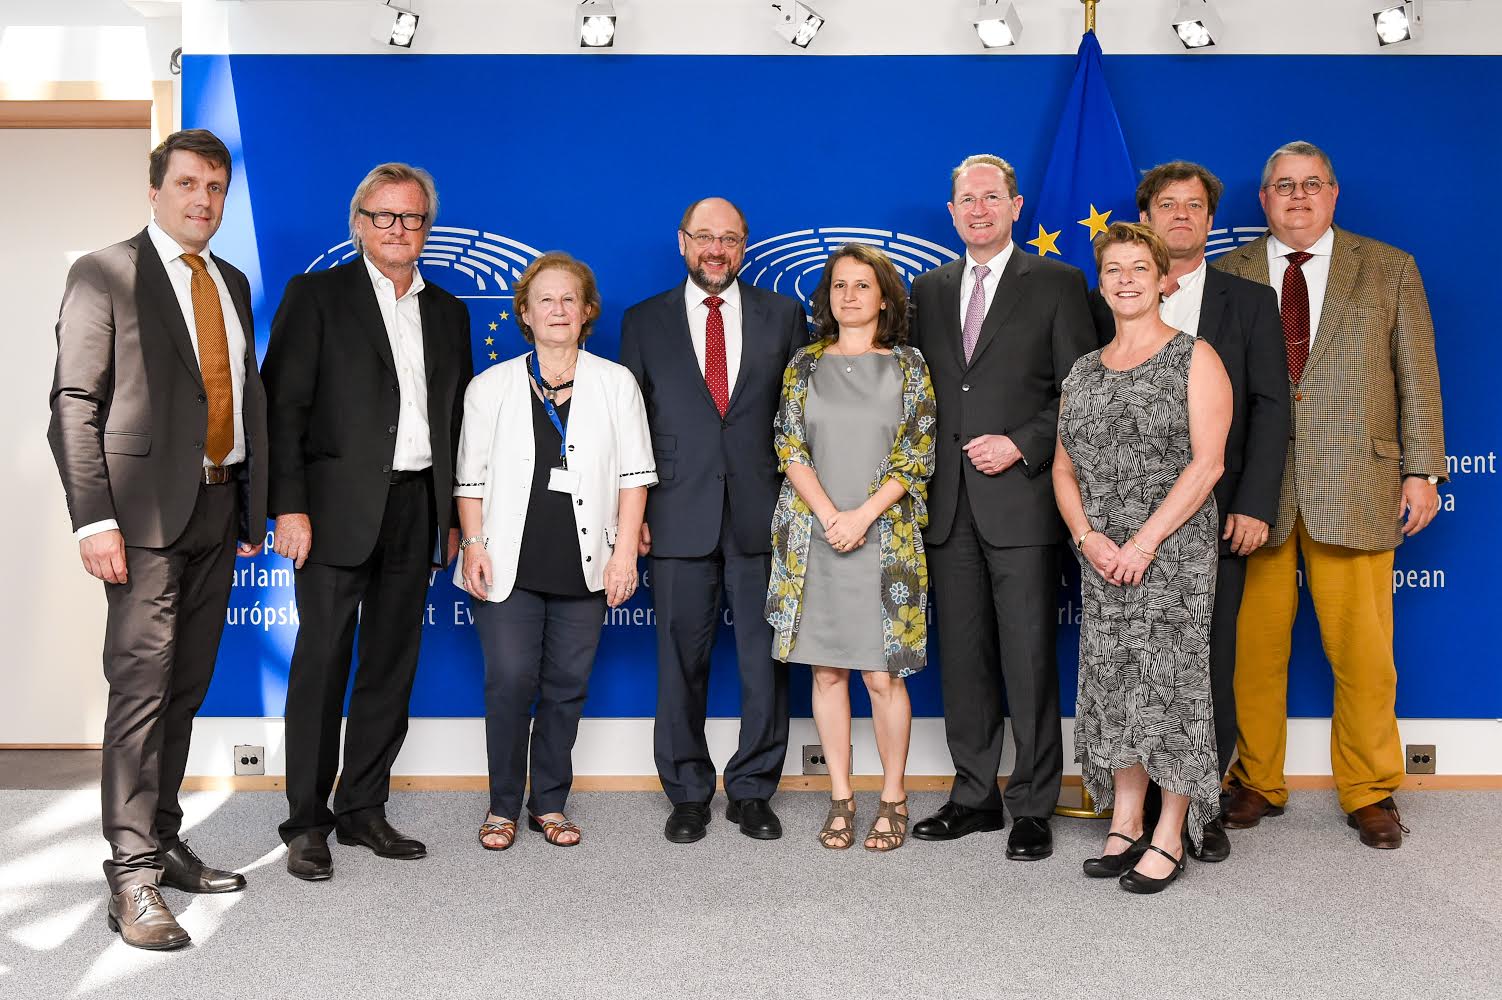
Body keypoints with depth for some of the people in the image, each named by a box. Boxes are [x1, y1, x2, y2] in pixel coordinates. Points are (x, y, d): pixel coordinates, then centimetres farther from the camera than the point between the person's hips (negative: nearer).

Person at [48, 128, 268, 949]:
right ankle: (132, 875, -2)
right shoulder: (105, 275, -2)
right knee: (142, 686, -8)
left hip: (217, 509, 6)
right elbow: (74, 405, -8)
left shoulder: (232, 284, 17)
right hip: (147, 510, -6)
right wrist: (94, 519, -16)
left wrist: (253, 508, 11)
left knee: (187, 686, 11)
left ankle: (164, 843, 23)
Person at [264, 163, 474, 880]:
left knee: (393, 664, 9)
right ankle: (307, 823, 9)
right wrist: (289, 506, -14)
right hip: (339, 509, -5)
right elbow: (283, 405, -6)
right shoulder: (316, 295, 1)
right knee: (322, 664, -2)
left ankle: (363, 809, 20)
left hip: (416, 510, 5)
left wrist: (454, 513, 11)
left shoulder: (447, 312, 15)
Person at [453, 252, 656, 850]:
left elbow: (633, 475, 4)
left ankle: (550, 803, 19)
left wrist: (625, 552, -3)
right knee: (510, 682, -6)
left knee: (567, 685, 5)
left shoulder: (616, 384, 8)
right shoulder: (491, 386, 7)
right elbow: (471, 477, 7)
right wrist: (473, 544, -4)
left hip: (583, 565, 1)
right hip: (508, 563, -1)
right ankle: (503, 806, 10)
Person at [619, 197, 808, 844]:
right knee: (681, 663, 6)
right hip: (679, 519, 0)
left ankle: (752, 792, 19)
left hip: (763, 517, 0)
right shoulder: (644, 322, 9)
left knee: (766, 662, 3)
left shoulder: (783, 316, 9)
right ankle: (687, 795, 19)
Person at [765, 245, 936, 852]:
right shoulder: (805, 365, 10)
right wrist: (829, 515, -10)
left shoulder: (907, 366, 5)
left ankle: (893, 796, 12)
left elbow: (917, 455, -1)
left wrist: (862, 516, -12)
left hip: (885, 536, -2)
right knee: (827, 668, 4)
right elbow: (790, 449, 4)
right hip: (814, 537, 2)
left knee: (882, 674, -3)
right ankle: (841, 797, 15)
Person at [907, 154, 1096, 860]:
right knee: (963, 658, 9)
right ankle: (975, 795, 20)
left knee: (1029, 661, -2)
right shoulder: (929, 290, 16)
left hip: (1020, 498, -4)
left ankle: (1032, 809, 9)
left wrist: (1021, 445, -12)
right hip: (948, 505, 4)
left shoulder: (1057, 284, 3)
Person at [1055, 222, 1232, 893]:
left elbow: (1207, 463, -10)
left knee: (1170, 683, -3)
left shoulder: (1194, 359, -2)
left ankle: (1170, 837, 7)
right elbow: (1064, 467, 12)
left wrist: (1145, 541, -17)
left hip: (1172, 553, -5)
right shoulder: (1083, 371, 14)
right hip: (1102, 559, 5)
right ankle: (1126, 825, 19)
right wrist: (1088, 537, -5)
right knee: (1113, 685, 7)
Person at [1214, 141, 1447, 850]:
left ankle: (1369, 793, 19)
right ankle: (1256, 784, 21)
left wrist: (1421, 471, 2)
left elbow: (1418, 377, 9)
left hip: (1353, 490, 0)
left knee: (1363, 651, 3)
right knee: (1254, 647, 5)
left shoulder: (1388, 270, 11)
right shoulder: (1228, 275, 10)